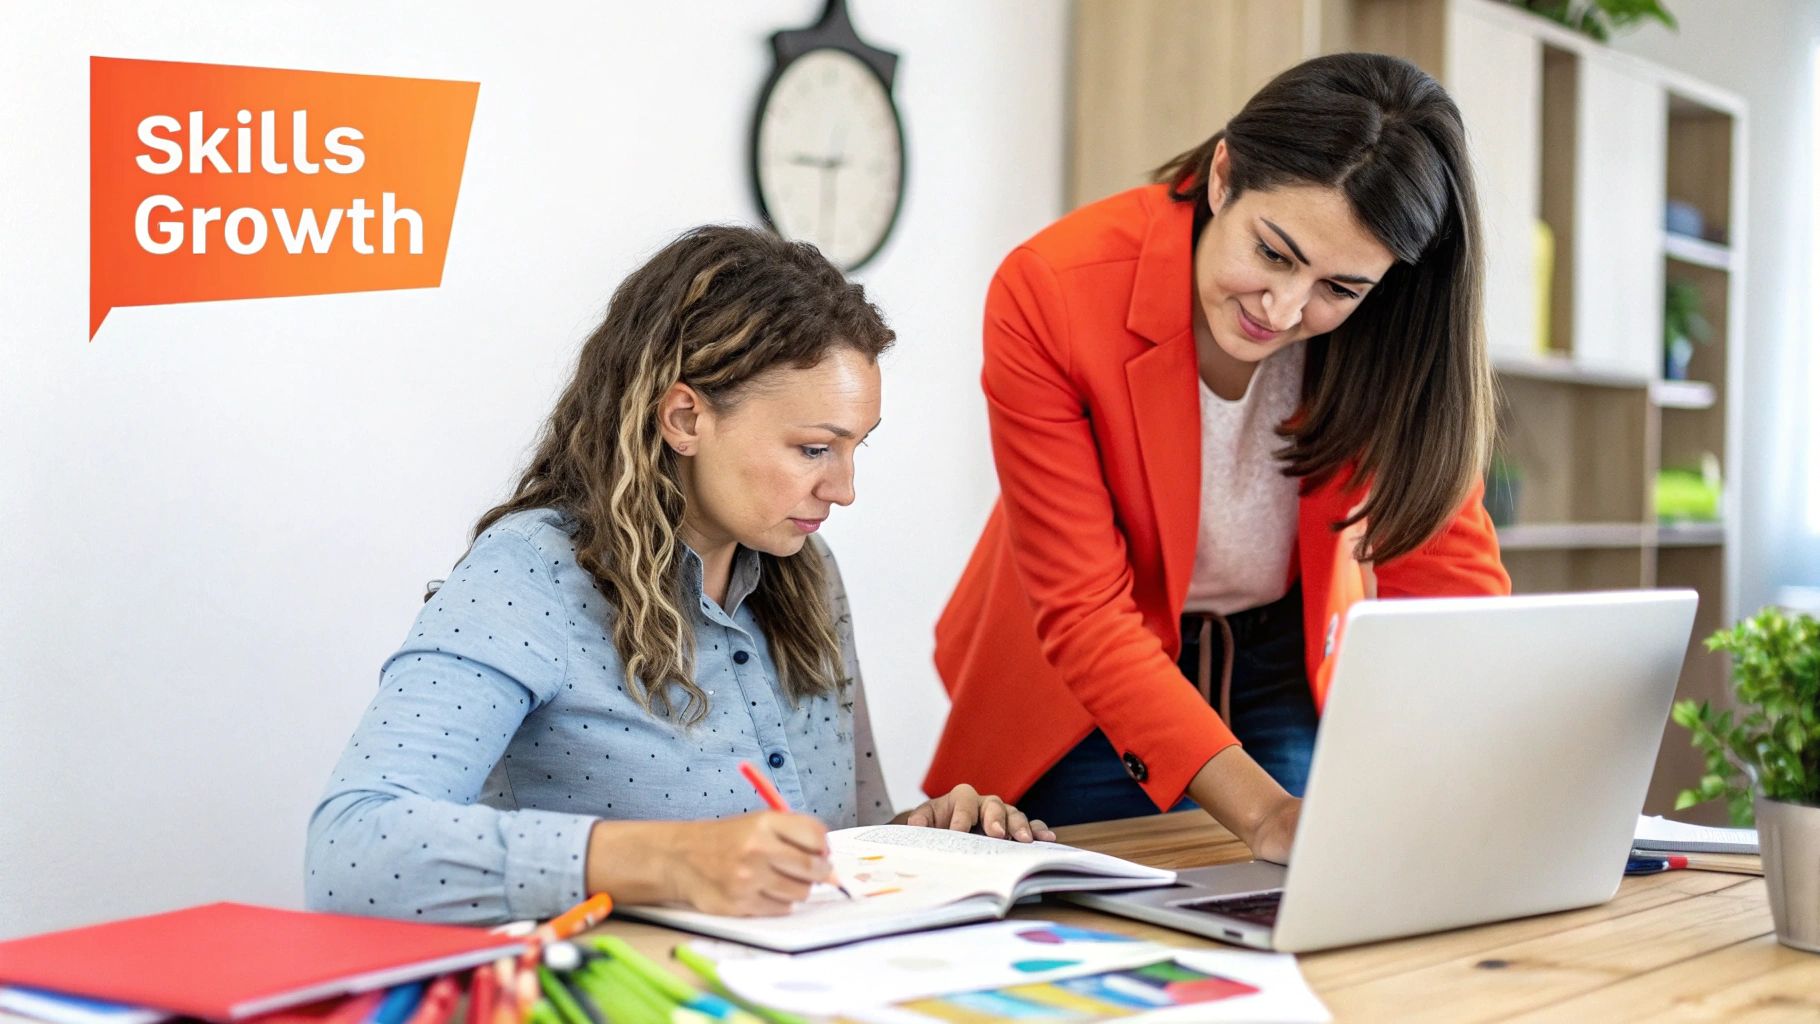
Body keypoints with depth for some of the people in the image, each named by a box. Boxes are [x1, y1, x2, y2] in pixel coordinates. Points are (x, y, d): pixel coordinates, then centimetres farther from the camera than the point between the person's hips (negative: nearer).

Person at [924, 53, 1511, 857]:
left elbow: (1444, 564, -15)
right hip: (1082, 699, -2)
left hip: (1292, 681, 2)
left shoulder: (1400, 333, -20)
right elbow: (1083, 611, -29)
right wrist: (1263, 810, -38)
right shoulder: (1049, 295, -29)